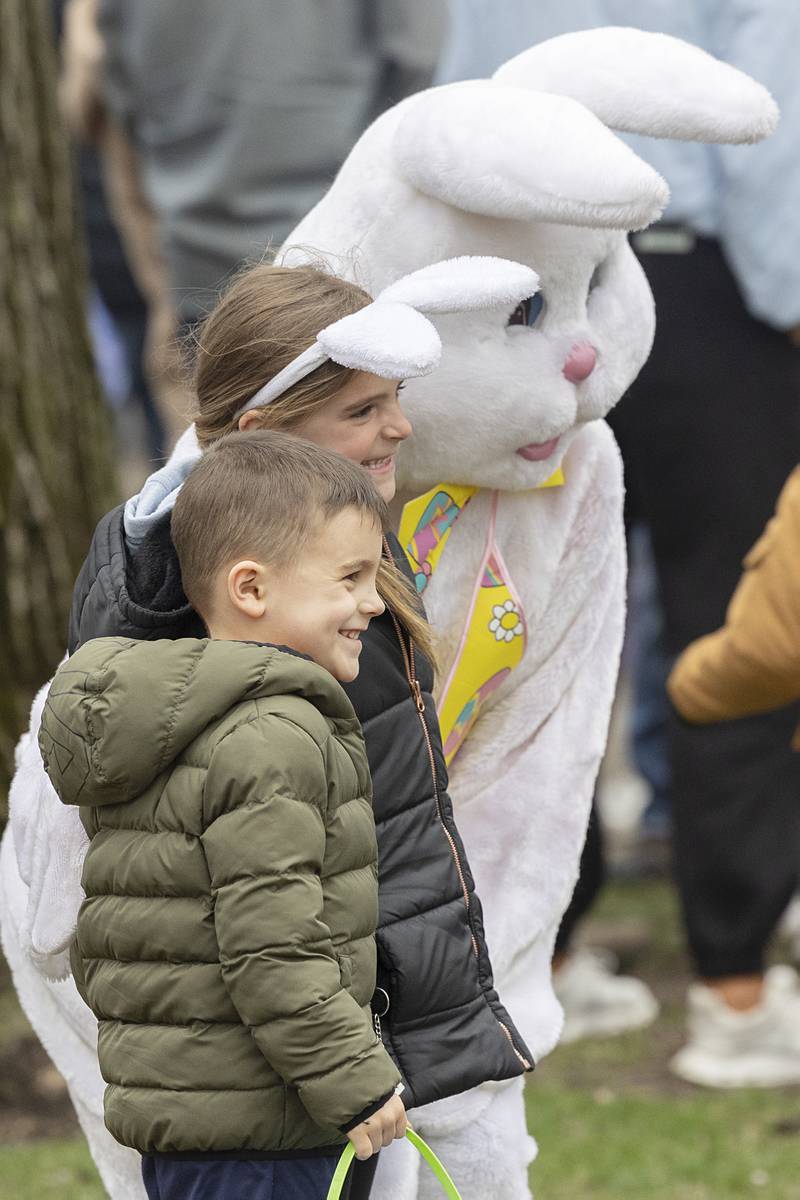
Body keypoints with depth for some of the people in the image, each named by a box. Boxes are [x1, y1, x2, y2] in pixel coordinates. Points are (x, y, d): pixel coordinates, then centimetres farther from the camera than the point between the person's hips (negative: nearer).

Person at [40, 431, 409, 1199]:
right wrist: (356, 1084, -17)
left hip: (161, 1101, 10)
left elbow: (94, 944, 19)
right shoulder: (273, 738, -18)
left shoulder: (144, 737, 14)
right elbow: (272, 947, -23)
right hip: (255, 1129, -10)